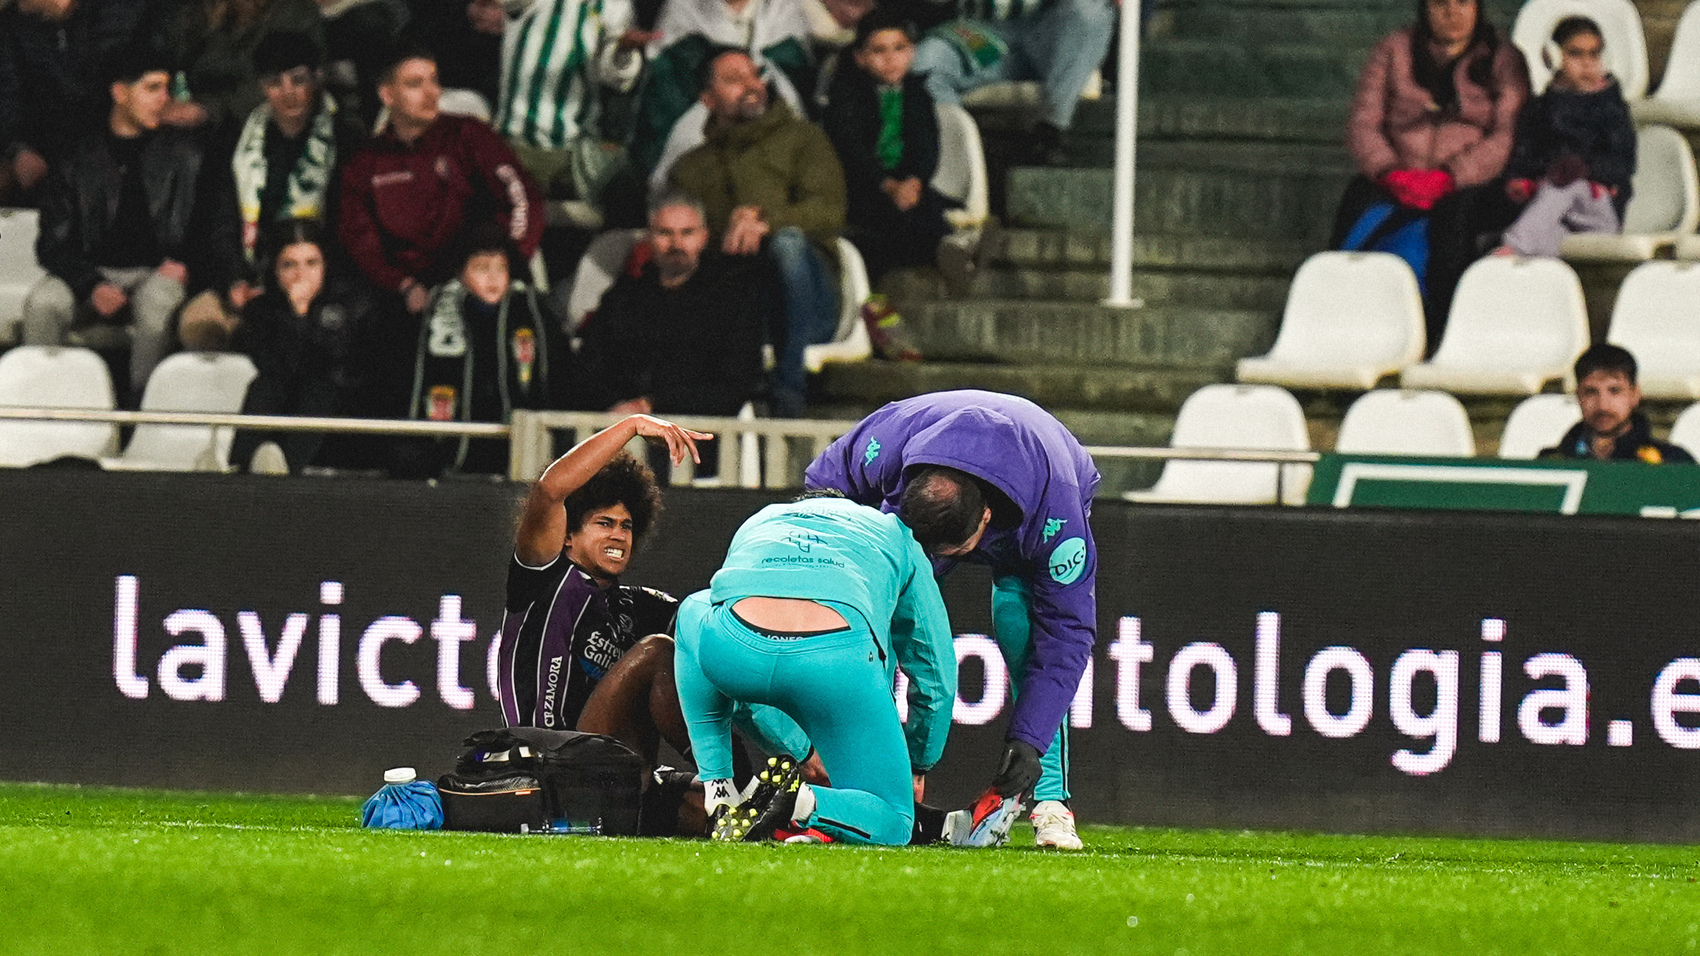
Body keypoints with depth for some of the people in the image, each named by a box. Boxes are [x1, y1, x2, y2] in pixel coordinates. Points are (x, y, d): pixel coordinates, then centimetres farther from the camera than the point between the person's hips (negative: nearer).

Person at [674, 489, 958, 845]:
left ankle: (718, 793, 27)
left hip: (731, 649, 2)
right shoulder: (893, 533, 37)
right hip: (838, 661, -2)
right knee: (890, 826, 16)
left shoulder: (757, 523, 42)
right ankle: (802, 803, -17)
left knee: (694, 612, 41)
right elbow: (938, 676, 38)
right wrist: (917, 767, 53)